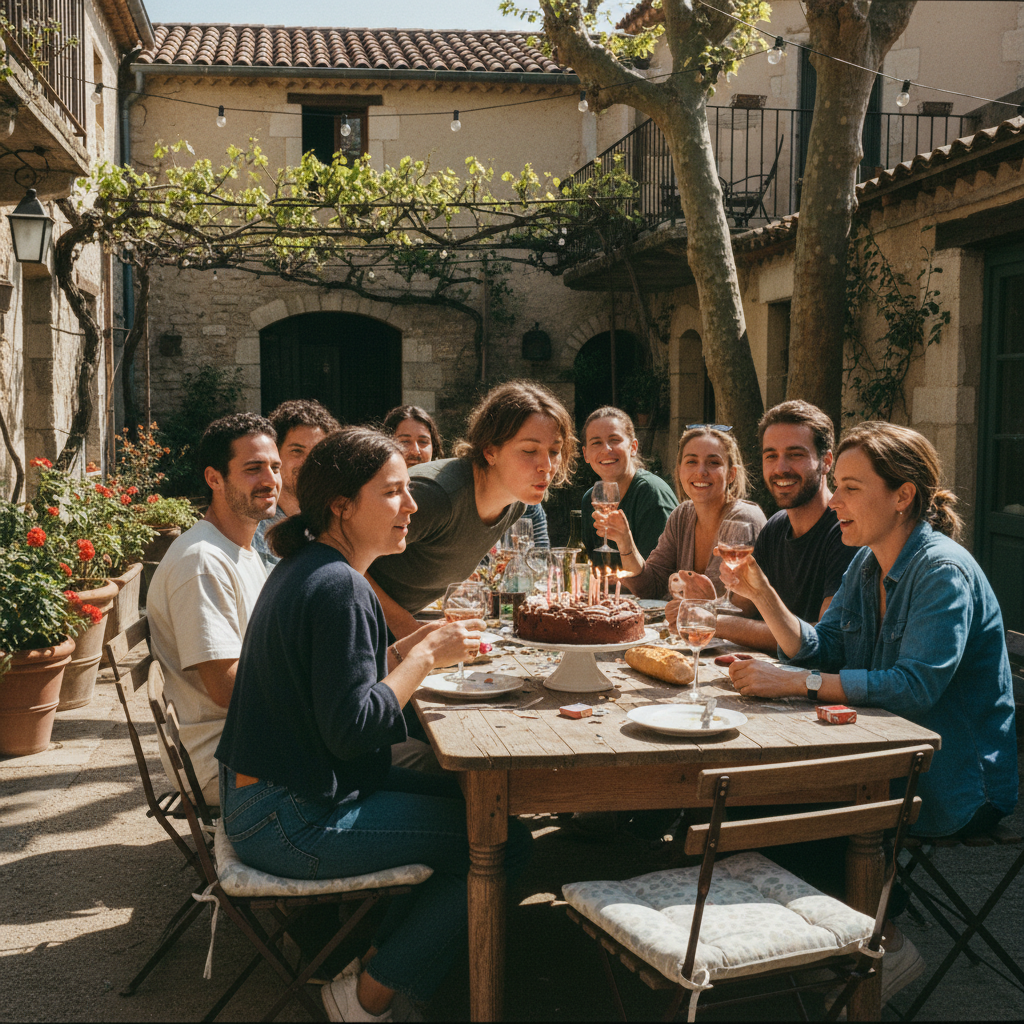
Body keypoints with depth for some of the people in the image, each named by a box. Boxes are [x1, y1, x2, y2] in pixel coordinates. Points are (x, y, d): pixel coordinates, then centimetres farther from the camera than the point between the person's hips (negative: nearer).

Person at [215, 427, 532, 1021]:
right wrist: (426, 657, -15)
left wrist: (417, 645, 4)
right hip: (291, 824, -10)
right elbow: (351, 726, -25)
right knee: (504, 842, -9)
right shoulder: (338, 586, -22)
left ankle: (383, 957, 24)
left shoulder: (305, 566, 9)